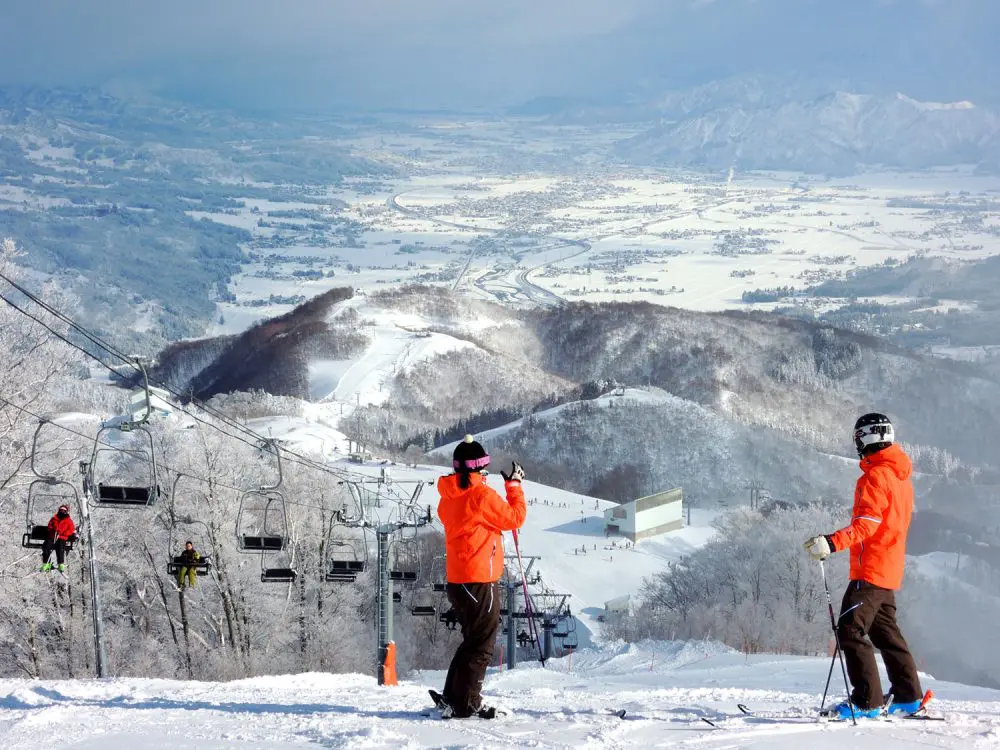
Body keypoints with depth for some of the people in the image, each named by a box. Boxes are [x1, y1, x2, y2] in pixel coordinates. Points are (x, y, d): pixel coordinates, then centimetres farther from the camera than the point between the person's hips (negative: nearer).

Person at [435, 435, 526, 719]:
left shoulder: (449, 496, 10)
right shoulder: (482, 494, -15)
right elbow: (514, 517, -5)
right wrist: (514, 485, 6)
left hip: (457, 579, 9)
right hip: (480, 579, -9)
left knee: (473, 639, 20)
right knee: (481, 644, -2)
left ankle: (451, 698, 21)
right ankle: (465, 704, -3)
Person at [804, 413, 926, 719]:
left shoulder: (875, 476, -15)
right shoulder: (901, 476, 15)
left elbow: (867, 524, -26)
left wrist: (832, 542, -36)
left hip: (870, 570, -10)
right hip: (890, 571, 10)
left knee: (851, 630, -10)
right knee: (885, 631, 19)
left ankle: (866, 701, -15)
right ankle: (908, 696, 21)